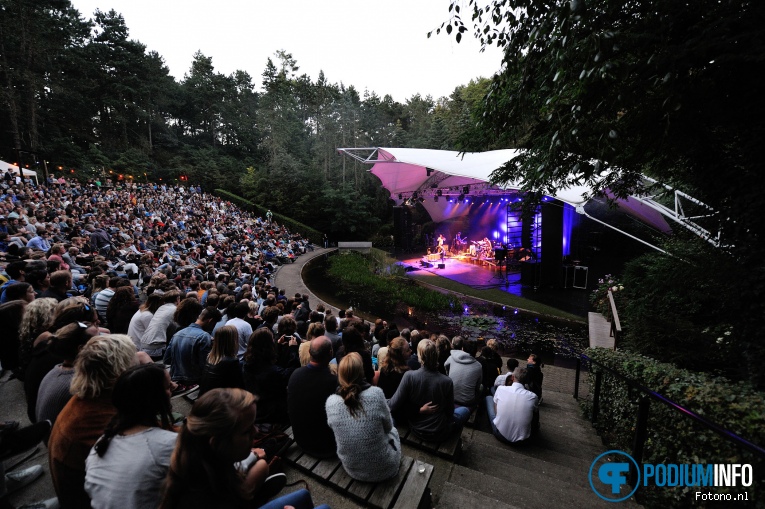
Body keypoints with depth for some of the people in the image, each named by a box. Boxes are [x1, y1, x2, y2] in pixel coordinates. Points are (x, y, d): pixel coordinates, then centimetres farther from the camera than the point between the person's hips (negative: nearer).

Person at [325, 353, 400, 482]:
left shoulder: (331, 402, -19)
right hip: (384, 469, -2)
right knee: (393, 431, 28)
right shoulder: (376, 394, -26)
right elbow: (388, 427, -8)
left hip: (352, 470, 3)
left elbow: (334, 428, 1)